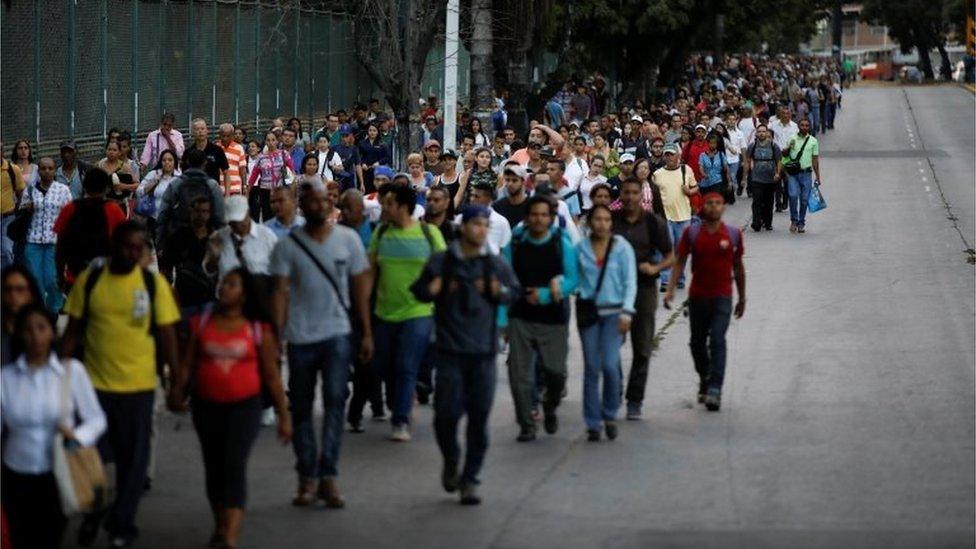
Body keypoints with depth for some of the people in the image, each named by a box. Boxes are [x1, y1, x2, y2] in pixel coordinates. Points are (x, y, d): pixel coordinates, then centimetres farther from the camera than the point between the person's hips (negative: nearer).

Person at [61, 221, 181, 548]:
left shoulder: (155, 284, -4)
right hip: (94, 383, 1)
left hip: (138, 385, 0)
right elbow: (73, 331, 4)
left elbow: (167, 334, 0)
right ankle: (92, 515, 32)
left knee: (133, 459, 8)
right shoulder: (89, 280, -2)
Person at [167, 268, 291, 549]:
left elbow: (271, 375, 2)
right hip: (207, 405, 3)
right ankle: (220, 526, 31)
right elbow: (186, 363, 1)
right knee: (214, 468, 12)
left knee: (234, 465, -15)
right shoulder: (202, 323, 4)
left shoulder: (258, 329, -2)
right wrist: (176, 390, -16)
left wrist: (284, 414, 2)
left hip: (244, 405, -3)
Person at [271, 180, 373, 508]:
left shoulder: (348, 239, 2)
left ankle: (327, 475, -12)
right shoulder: (288, 245, -1)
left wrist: (366, 333, 4)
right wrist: (275, 337, -12)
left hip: (337, 333, 0)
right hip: (300, 336, 0)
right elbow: (280, 292, -4)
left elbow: (360, 287, 6)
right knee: (301, 407, 6)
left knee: (335, 400, -12)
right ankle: (307, 477, 14)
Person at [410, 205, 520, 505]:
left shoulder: (496, 264, 5)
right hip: (450, 350, -2)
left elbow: (515, 290, 17)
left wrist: (500, 291, -5)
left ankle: (469, 479, 12)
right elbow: (418, 290, 10)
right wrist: (431, 291, -13)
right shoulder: (441, 262, 0)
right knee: (446, 412, -6)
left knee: (479, 417, 1)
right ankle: (451, 462, 24)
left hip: (483, 352, 2)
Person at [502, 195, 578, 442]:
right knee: (519, 373, -4)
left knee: (555, 371, -3)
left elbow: (572, 280, -4)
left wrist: (545, 295, -18)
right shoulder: (515, 245, 2)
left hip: (554, 319, -1)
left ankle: (550, 408, 29)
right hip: (520, 318, 1)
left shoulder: (563, 245, -1)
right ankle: (526, 426, 8)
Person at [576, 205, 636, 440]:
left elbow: (630, 282, -1)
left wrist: (626, 312, -9)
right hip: (588, 312, 1)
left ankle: (610, 415, 10)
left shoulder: (622, 248, 1)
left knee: (610, 365, -11)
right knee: (591, 368, 2)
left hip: (613, 311, -1)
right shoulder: (580, 249, 4)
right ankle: (593, 423, 9)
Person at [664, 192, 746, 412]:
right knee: (697, 342, 11)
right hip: (697, 296, 2)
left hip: (722, 297, -2)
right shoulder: (692, 233, 0)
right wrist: (670, 289, -12)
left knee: (717, 341, -14)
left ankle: (715, 390, -18)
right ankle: (704, 379, 34)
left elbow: (738, 267, 11)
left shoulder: (733, 234, 2)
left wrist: (742, 298, 15)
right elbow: (679, 261, 0)